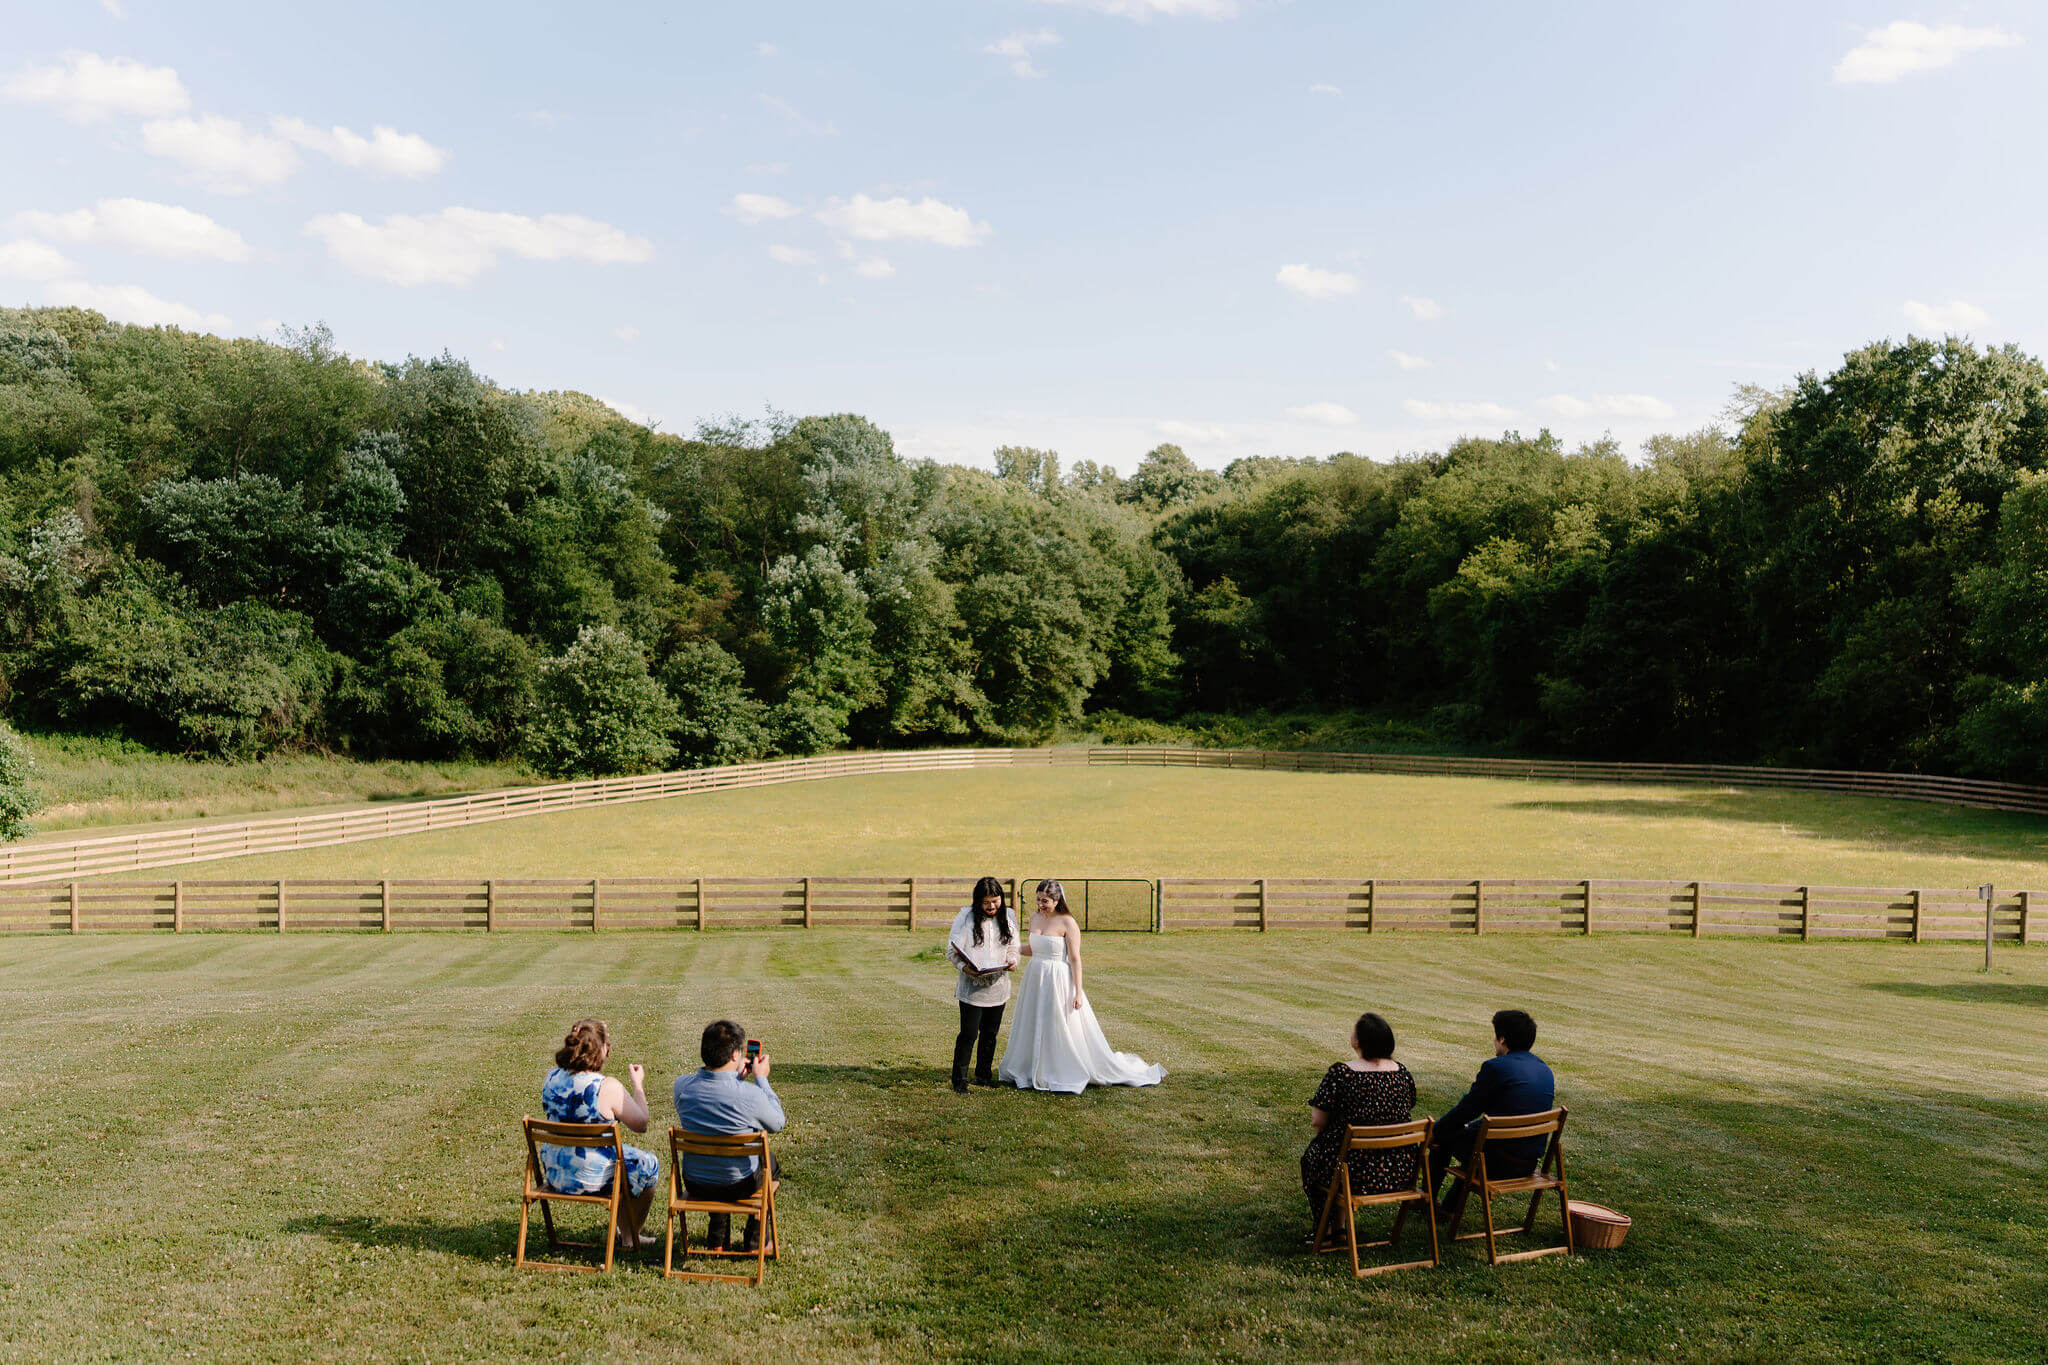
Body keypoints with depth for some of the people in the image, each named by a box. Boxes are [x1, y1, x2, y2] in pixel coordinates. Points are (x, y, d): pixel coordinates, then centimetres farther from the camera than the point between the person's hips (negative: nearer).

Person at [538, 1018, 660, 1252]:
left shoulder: (552, 1078, -4)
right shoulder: (607, 1087, -23)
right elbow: (641, 1125, -10)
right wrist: (638, 1084, 2)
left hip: (554, 1173, 7)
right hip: (592, 1177, -7)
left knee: (624, 1157, 33)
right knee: (649, 1165, 21)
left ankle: (622, 1229, 46)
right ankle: (629, 1239, 35)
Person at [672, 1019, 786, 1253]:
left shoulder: (682, 1086, -16)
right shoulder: (749, 1095, -27)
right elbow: (777, 1124, -6)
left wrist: (737, 1076, 10)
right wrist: (761, 1078, -2)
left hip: (695, 1184, 4)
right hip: (740, 1185, -3)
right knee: (770, 1161, 31)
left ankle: (717, 1240, 42)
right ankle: (754, 1242, 34)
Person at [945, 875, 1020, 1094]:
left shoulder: (1006, 917, 7)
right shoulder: (966, 917, -6)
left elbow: (1013, 947, 15)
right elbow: (953, 950, -7)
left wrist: (1012, 961, -7)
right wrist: (965, 967, -26)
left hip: (998, 985, 4)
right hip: (972, 987, -4)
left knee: (990, 1033, 14)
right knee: (968, 1034, -6)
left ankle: (983, 1075, 28)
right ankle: (959, 1080, 5)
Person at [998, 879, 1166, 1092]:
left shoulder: (1067, 923, -14)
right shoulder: (1035, 918, 6)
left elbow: (1075, 959, -13)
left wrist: (1077, 992, -16)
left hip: (1058, 982, -7)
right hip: (1035, 979, 7)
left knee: (1063, 1031, -1)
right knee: (1033, 1030, 13)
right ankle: (1034, 1072, 26)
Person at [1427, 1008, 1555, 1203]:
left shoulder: (1494, 1067, -15)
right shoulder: (1544, 1069, 8)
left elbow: (1465, 1110, -10)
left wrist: (1436, 1131, 5)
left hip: (1498, 1163, -7)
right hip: (1530, 1163, 7)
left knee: (1443, 1135, 17)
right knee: (1473, 1128, 32)